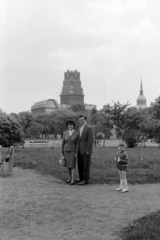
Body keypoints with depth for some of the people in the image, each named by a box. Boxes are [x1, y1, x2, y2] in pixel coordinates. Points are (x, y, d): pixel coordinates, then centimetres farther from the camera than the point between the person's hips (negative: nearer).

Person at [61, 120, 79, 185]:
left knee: (72, 165, -9)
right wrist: (62, 152, 1)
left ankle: (72, 180, -4)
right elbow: (63, 142, 2)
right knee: (68, 165, 9)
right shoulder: (65, 133, -2)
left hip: (73, 151, -3)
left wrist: (76, 153, -11)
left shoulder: (76, 134, -7)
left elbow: (77, 144, -6)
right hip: (66, 151, 3)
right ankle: (70, 178, 23)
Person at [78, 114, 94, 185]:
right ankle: (81, 178, 17)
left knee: (86, 165, -2)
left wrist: (88, 151, -20)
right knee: (80, 165, 8)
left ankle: (85, 180, 4)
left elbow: (90, 140, -17)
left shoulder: (89, 128, -13)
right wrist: (78, 150, 15)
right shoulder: (80, 128, 13)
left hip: (86, 150, -8)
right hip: (80, 150, 8)